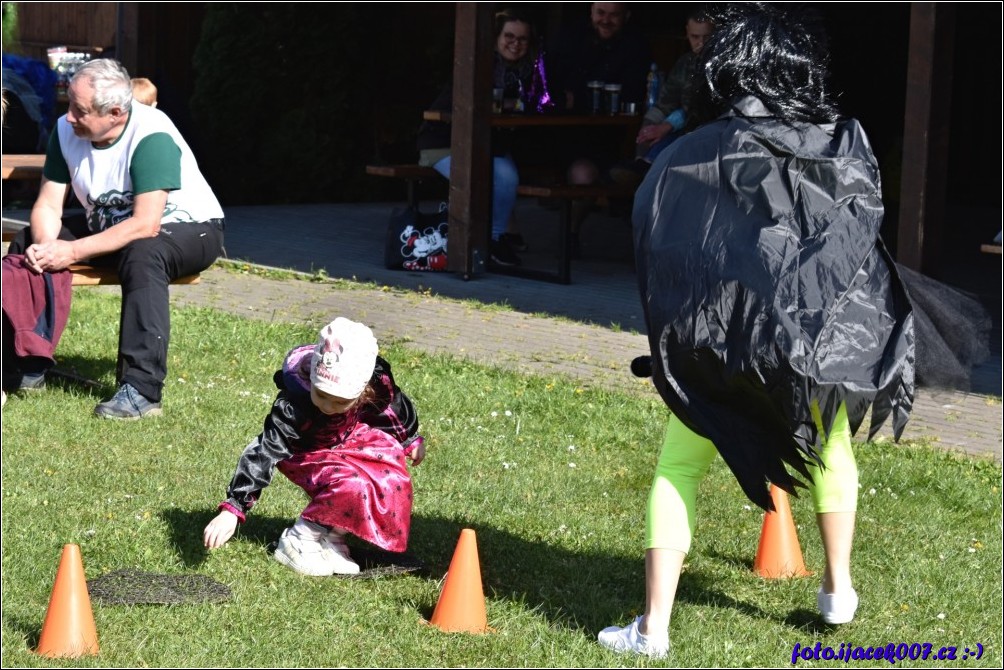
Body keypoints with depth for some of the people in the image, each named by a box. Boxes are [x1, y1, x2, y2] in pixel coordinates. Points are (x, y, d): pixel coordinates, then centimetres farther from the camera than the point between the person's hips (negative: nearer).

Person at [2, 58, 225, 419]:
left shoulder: (152, 136, -30)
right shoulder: (65, 130, -11)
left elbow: (145, 226, -35)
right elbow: (48, 205, -8)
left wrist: (73, 252, -38)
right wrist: (45, 246, -31)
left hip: (187, 228, -7)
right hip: (109, 225, 7)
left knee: (143, 254, -39)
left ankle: (141, 391, -41)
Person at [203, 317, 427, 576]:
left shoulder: (377, 382, -27)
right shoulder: (292, 406, -37)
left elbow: (397, 407, -4)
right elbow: (263, 451, -40)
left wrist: (411, 439, 16)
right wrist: (232, 509, -47)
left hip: (358, 442, 5)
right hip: (310, 456, -5)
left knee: (394, 483, -20)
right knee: (351, 486, -32)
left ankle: (331, 536, -4)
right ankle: (298, 540, -14)